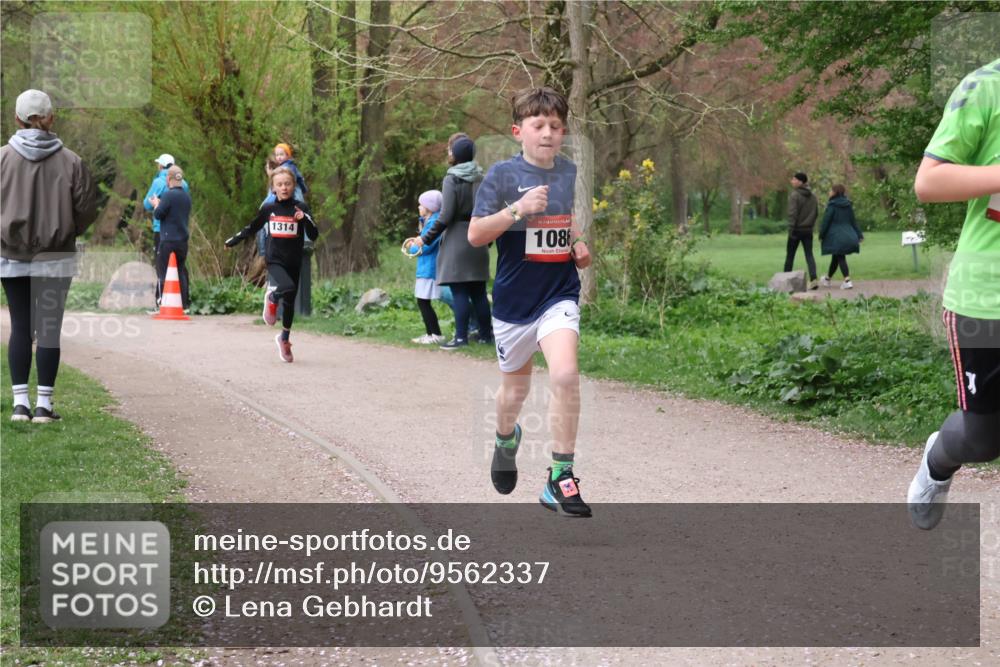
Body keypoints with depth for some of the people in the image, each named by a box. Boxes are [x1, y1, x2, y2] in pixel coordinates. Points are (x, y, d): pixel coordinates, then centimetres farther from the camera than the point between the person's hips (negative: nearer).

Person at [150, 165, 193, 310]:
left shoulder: (169, 195, -14)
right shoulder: (187, 196, 11)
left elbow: (158, 214, -12)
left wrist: (156, 204, 8)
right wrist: (159, 204, 21)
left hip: (169, 240, -7)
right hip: (183, 240, 7)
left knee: (163, 272, -2)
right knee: (181, 271, 12)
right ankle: (185, 304, 10)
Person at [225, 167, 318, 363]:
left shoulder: (300, 208, -2)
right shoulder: (268, 209, 1)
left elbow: (314, 235, -8)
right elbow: (252, 228, 17)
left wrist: (304, 219, -25)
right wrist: (232, 241, 25)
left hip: (294, 263, 2)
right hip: (274, 260, -2)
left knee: (289, 303, 11)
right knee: (288, 287, -31)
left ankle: (284, 339, 32)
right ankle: (272, 297, 3)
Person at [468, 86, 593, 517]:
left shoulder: (568, 172, 6)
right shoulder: (503, 175, -9)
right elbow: (475, 235, -14)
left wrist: (578, 244, 7)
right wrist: (517, 209, -26)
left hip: (559, 293, 2)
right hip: (513, 298, -1)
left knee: (564, 375, -22)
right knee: (515, 387, 15)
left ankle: (560, 478, -14)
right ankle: (505, 439, 52)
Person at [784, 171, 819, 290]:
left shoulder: (794, 196, -13)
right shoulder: (812, 196, 9)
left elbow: (792, 214, -17)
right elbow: (816, 212, 13)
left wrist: (791, 230, -16)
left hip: (797, 230, -5)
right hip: (808, 230, 5)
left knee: (790, 256, 7)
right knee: (809, 255, 2)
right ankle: (813, 279, -14)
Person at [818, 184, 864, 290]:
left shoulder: (832, 206, -11)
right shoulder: (848, 205, 9)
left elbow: (826, 221, -11)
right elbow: (853, 221, 13)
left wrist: (821, 235, -3)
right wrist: (859, 235, 16)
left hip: (836, 236, -7)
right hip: (848, 236, 7)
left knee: (840, 258, -5)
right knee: (836, 257, 18)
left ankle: (847, 281, -17)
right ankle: (827, 279, 34)